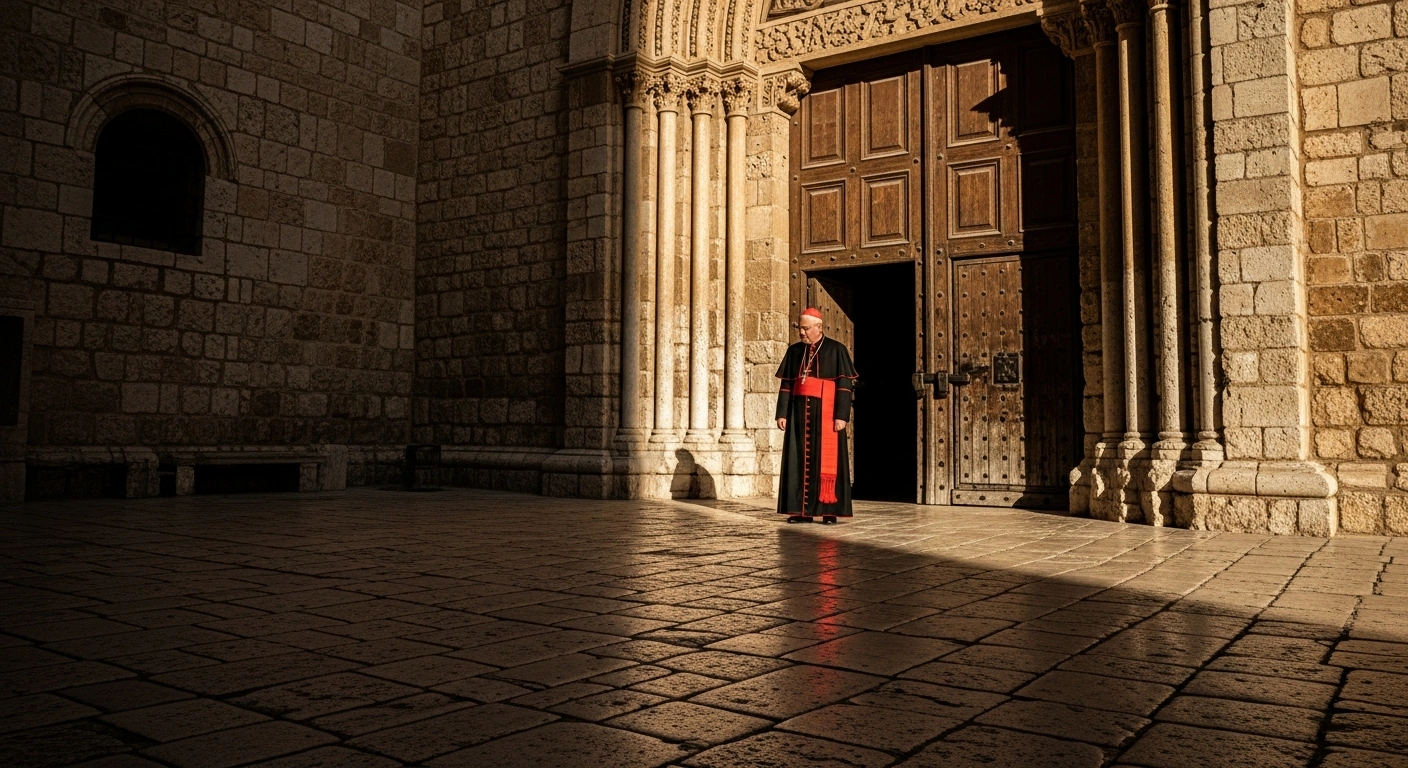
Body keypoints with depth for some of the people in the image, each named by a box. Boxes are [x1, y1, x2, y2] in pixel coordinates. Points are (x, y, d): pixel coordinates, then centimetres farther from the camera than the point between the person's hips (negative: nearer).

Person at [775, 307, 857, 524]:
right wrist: (782, 413, 3)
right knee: (800, 459, 1)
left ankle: (829, 510, -2)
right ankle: (802, 510, 4)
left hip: (825, 411, -4)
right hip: (799, 412, 4)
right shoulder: (794, 351, 11)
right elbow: (786, 384, 11)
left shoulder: (836, 350, -1)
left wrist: (842, 416, -14)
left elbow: (845, 385, -6)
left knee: (827, 458, -5)